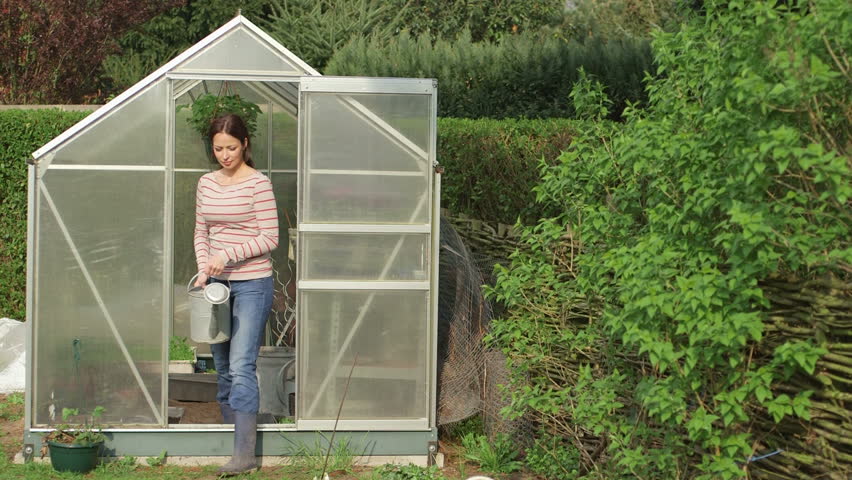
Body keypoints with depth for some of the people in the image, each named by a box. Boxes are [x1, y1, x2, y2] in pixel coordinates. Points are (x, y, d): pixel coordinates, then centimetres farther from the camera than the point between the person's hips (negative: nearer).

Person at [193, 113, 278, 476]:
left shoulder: (258, 183, -8)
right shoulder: (206, 183, 9)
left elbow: (269, 238, -11)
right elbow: (200, 233, 15)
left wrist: (227, 256, -18)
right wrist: (204, 269, -1)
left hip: (252, 283, -6)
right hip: (218, 283, 6)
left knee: (241, 366, -11)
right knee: (222, 366, 13)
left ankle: (245, 455, -10)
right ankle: (227, 438, 24)